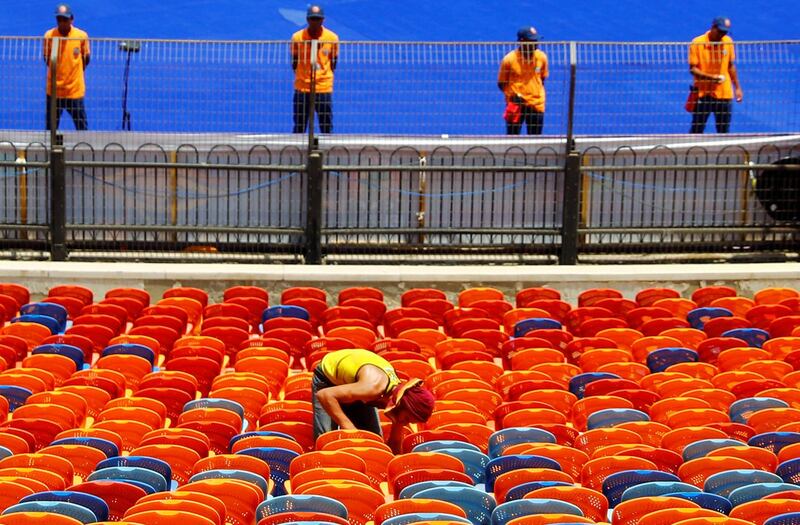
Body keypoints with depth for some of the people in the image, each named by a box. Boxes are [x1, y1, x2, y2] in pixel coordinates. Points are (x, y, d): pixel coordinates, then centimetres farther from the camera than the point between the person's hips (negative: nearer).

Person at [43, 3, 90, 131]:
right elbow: (46, 58, 7)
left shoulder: (82, 36, -8)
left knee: (82, 126, 6)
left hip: (75, 90, -1)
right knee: (51, 126, 10)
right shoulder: (49, 36, -7)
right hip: (54, 89, 1)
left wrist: (74, 71, 0)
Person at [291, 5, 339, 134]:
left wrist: (325, 77, 3)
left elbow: (333, 61, 9)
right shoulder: (297, 37, -3)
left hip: (324, 89, 0)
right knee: (299, 128, 5)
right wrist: (301, 77, 3)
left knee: (327, 128, 2)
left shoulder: (332, 38, -2)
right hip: (302, 89, 0)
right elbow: (294, 62, 8)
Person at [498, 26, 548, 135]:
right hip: (516, 104, -3)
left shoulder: (542, 57, -2)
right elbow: (501, 83, -2)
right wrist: (512, 95, -15)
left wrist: (539, 93, 7)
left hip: (537, 104, 3)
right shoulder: (509, 59, -12)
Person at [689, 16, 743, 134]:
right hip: (703, 94, -4)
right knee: (696, 131, 0)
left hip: (724, 94, 4)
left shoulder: (728, 42, 4)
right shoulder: (697, 43, -9)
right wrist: (711, 77, -25)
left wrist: (737, 87, 15)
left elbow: (731, 66, 15)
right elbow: (692, 69, -11)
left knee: (723, 131, 7)